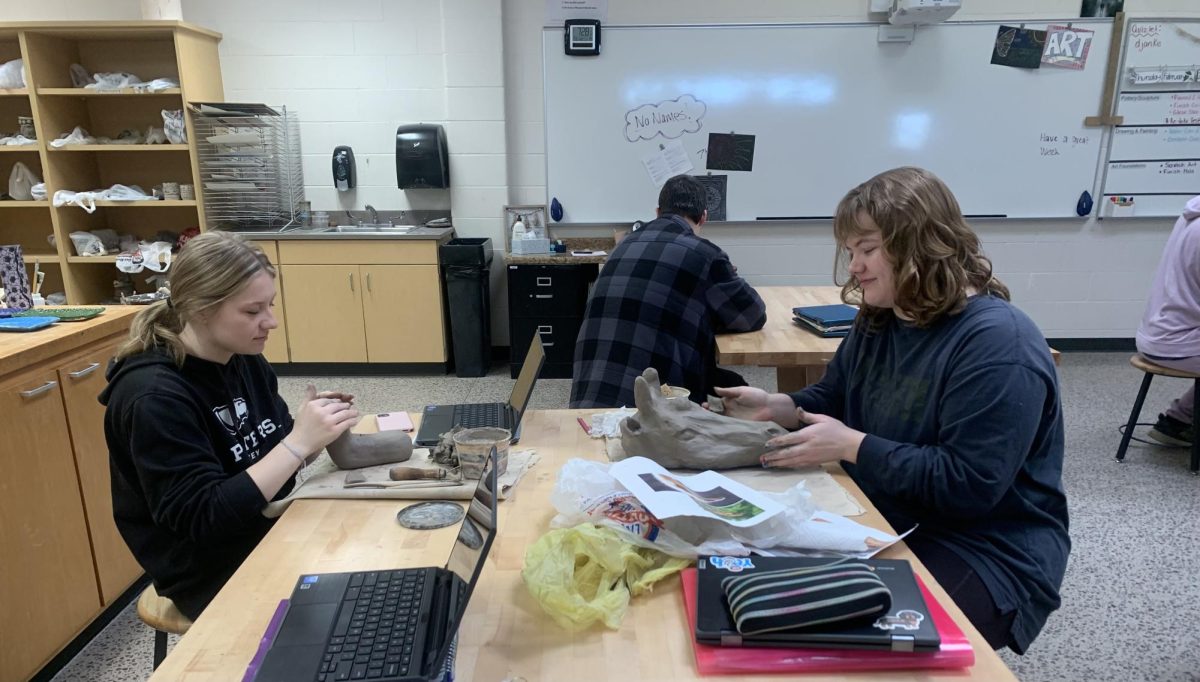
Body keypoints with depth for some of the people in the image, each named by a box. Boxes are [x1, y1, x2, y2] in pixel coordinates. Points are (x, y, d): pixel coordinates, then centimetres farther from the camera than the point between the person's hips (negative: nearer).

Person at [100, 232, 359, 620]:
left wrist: (313, 432, -13)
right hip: (214, 573, -6)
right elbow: (200, 517, -25)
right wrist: (299, 442, -29)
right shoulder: (153, 396, -22)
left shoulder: (244, 360, -1)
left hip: (274, 531, 7)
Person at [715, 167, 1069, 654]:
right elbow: (833, 400, 14)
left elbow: (968, 485, -29)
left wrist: (852, 446, -28)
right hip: (884, 521, 7)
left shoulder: (997, 344, -24)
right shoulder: (877, 321, 4)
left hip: (984, 551, -7)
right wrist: (778, 407, -7)